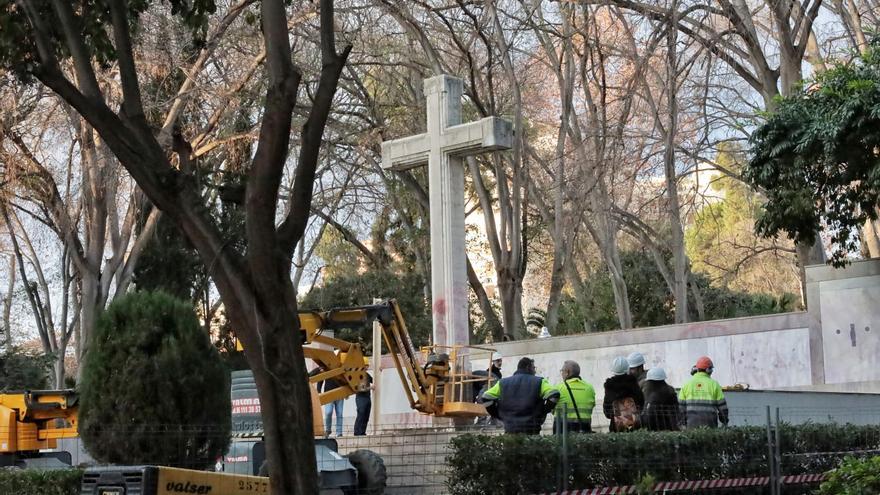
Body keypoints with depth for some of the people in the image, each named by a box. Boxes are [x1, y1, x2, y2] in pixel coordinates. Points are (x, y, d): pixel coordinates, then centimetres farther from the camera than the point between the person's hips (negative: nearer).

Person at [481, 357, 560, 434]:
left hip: (510, 430, 2)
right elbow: (554, 395, -12)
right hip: (531, 431, -2)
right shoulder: (539, 382, 2)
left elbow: (486, 397, 4)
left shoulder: (503, 383, 11)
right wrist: (544, 411, 2)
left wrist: (498, 415, 11)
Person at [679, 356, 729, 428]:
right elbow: (722, 405, 2)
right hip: (709, 425, -1)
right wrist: (725, 422, 14)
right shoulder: (714, 384, 1)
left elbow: (681, 406, 2)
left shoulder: (687, 384, 5)